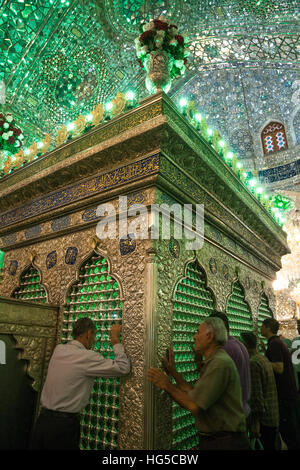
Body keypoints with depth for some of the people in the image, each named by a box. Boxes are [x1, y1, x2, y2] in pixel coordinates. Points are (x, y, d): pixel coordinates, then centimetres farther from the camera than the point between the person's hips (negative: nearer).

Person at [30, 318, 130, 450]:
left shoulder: (58, 349, 1)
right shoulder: (87, 357, -20)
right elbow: (123, 368, -19)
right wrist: (116, 340, -9)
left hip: (43, 419, 7)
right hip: (63, 424, -7)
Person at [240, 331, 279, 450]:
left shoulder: (252, 363, -20)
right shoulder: (264, 359, 10)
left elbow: (256, 394, -22)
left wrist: (256, 422, -18)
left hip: (263, 418, -9)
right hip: (274, 417, 9)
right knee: (273, 446, 18)